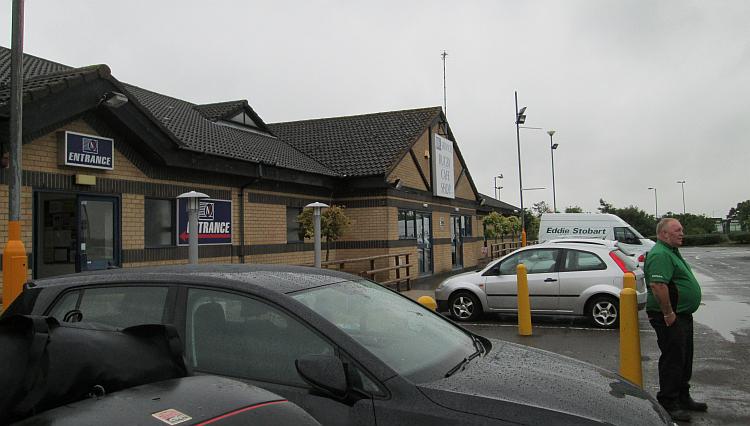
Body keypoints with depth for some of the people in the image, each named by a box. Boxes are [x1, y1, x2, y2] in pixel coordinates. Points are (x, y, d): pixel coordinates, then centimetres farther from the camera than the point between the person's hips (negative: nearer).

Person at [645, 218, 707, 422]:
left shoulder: (672, 252, 16)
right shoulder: (660, 255, -20)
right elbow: (658, 285, -30)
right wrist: (668, 314, -26)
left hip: (682, 315, 11)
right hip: (669, 317, -11)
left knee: (684, 358, 19)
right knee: (672, 359, -3)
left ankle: (683, 397, 33)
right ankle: (668, 403, 7)